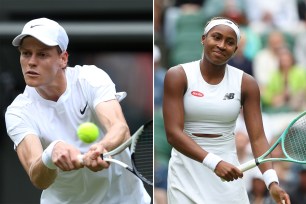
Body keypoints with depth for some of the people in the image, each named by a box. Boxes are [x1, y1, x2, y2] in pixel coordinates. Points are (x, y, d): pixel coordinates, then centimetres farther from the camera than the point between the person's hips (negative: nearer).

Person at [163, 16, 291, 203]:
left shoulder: (246, 84, 0)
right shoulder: (178, 76, -6)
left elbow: (258, 138, -6)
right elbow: (173, 133, -15)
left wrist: (271, 181, -22)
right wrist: (214, 162, -28)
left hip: (228, 175, 2)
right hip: (187, 175, -2)